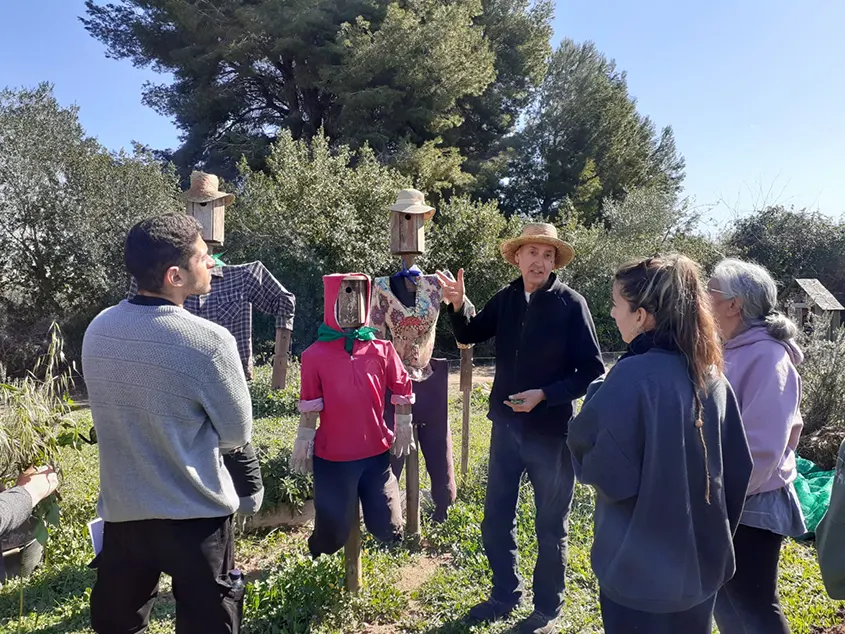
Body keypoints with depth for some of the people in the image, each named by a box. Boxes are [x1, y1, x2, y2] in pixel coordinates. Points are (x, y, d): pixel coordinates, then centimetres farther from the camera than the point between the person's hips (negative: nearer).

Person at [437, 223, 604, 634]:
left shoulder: (570, 304, -13)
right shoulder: (506, 299, 1)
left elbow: (592, 372, -13)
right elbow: (469, 335, 11)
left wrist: (543, 395, -21)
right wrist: (458, 304, -8)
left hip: (551, 430, -5)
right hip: (506, 425, 5)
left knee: (550, 526, 12)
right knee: (496, 519, 17)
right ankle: (505, 594, 39)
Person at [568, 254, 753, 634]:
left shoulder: (634, 376, -24)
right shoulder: (711, 375, -1)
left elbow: (598, 465, -23)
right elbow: (737, 467, 5)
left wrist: (598, 397, -8)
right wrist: (715, 538, 16)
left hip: (641, 566, -6)